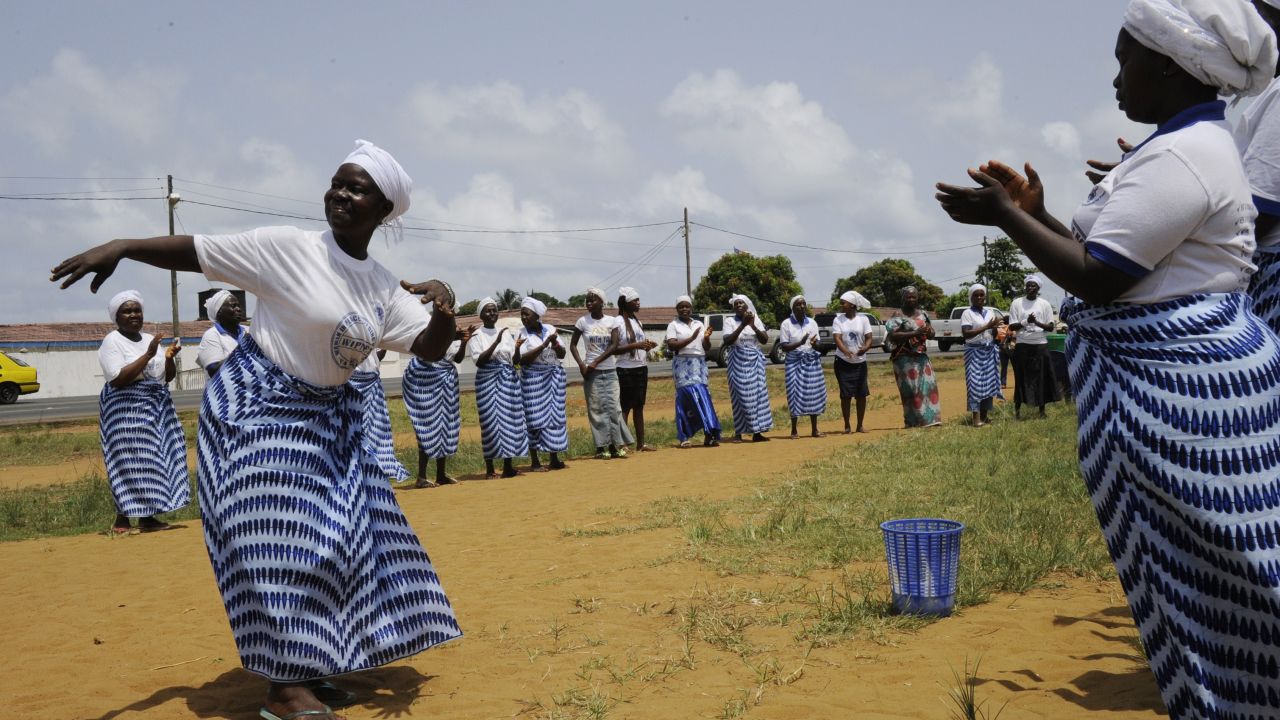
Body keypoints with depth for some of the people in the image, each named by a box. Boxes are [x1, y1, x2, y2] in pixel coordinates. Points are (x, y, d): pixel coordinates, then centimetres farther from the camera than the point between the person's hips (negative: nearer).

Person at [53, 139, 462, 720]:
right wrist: (121, 246, -26)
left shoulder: (384, 288, 2)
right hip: (259, 409, -7)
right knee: (278, 541, -10)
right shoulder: (286, 248, -14)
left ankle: (309, 667, 22)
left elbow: (429, 348, 0)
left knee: (336, 538, 8)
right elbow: (195, 252, -13)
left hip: (327, 418, 7)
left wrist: (444, 311, -21)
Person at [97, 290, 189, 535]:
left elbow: (168, 377, 14)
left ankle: (147, 517, 9)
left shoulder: (150, 339, 13)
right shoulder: (112, 342, -5)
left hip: (157, 407, 7)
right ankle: (121, 520, -4)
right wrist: (148, 355, -20)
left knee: (154, 460, 4)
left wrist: (168, 357, -6)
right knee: (129, 462, -10)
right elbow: (118, 380, -18)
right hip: (127, 409, -7)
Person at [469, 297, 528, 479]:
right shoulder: (476, 336, 0)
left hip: (508, 379, 3)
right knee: (489, 421, -4)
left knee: (509, 419, -1)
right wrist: (496, 343, -19)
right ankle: (489, 467, 3)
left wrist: (518, 348, -12)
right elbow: (479, 361, -12)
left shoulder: (506, 333, 11)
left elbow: (515, 360, 9)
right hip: (487, 379, -3)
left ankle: (508, 465, 2)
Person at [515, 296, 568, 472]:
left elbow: (562, 355, 8)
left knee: (556, 416, 3)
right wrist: (543, 345, -20)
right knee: (535, 418, -4)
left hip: (554, 376, 4)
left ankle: (554, 459, 11)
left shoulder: (550, 329, 6)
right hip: (534, 378, -3)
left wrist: (555, 343, -13)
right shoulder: (521, 334, -3)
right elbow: (522, 359, -15)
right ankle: (534, 461, 1)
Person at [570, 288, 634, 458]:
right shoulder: (583, 321, 0)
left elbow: (614, 345, -7)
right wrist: (581, 364, -11)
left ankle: (614, 446, 2)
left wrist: (596, 362, -15)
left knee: (613, 407, -2)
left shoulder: (611, 321, 2)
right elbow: (573, 345, 3)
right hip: (592, 372, -1)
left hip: (610, 370, 2)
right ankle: (600, 447, 1)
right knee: (597, 408, -2)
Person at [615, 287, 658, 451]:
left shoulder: (637, 322, 15)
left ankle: (640, 444, 14)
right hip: (627, 370, -8)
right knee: (625, 407, -8)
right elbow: (614, 349, -16)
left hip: (642, 368, 8)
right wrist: (636, 345, -23)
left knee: (639, 406, 10)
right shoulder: (618, 322, -10)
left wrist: (648, 345, 1)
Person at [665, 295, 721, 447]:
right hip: (683, 365, -4)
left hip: (699, 365, 4)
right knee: (696, 395, -11)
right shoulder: (673, 325, 4)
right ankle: (709, 432, -10)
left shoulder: (699, 324, 17)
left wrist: (706, 338, -6)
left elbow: (706, 348, 16)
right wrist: (691, 339, -16)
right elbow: (671, 345, -9)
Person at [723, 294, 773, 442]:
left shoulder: (756, 320, 8)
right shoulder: (730, 321, -1)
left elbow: (765, 340, -1)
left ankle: (757, 432, 3)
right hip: (738, 362, -3)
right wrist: (742, 325, -19)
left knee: (758, 394, -1)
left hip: (755, 361, 3)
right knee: (740, 396, -5)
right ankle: (738, 432, 0)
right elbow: (727, 341, -14)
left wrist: (752, 325, -13)